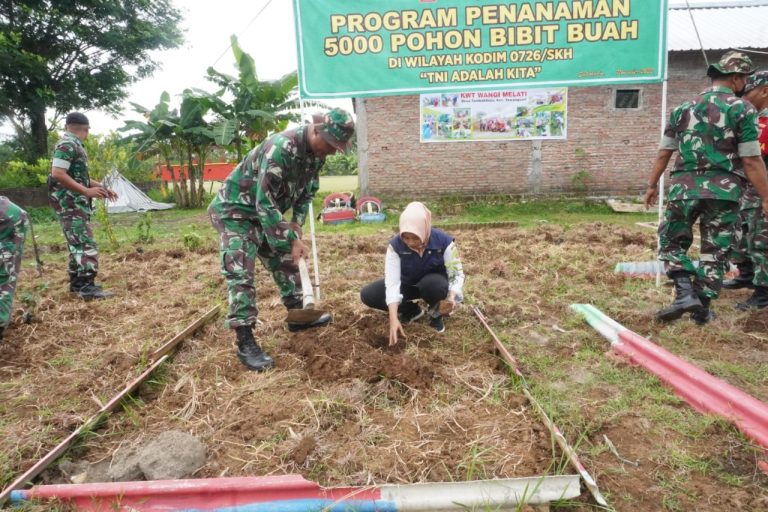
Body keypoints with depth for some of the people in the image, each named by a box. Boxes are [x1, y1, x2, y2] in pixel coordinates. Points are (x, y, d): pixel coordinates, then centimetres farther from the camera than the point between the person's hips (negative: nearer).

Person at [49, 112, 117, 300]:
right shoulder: (67, 144, -14)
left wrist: (101, 187, 19)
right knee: (85, 243, -13)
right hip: (69, 203, -10)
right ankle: (87, 286, -15)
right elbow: (58, 174, -24)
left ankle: (76, 282, 23)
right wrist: (87, 191, -25)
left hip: (76, 203, 10)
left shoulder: (74, 145, 15)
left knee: (78, 242, 15)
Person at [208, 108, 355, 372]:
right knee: (240, 274, -13)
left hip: (265, 212, 9)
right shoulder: (281, 148, -34)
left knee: (285, 261, 15)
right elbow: (266, 203, -33)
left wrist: (296, 224, -4)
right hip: (235, 211, -9)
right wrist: (292, 241, -28)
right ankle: (245, 342, -9)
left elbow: (308, 190, 8)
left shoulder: (317, 151, -6)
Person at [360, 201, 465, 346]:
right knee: (367, 294, -17)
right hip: (408, 284, 2)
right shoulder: (395, 245, -26)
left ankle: (436, 314, -5)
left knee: (433, 284, -40)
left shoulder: (443, 241, -28)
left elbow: (457, 273, -23)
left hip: (434, 282, -2)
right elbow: (392, 282, -30)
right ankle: (412, 310, 4)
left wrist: (452, 297, -45)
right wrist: (393, 319, -40)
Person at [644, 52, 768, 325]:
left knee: (672, 241, 14)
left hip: (685, 186, 2)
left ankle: (685, 292, -5)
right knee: (715, 250, 8)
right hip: (723, 190, -2)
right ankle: (702, 308, 13)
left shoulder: (683, 108, 10)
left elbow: (664, 153, 11)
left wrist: (652, 185, 19)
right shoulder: (743, 109, -1)